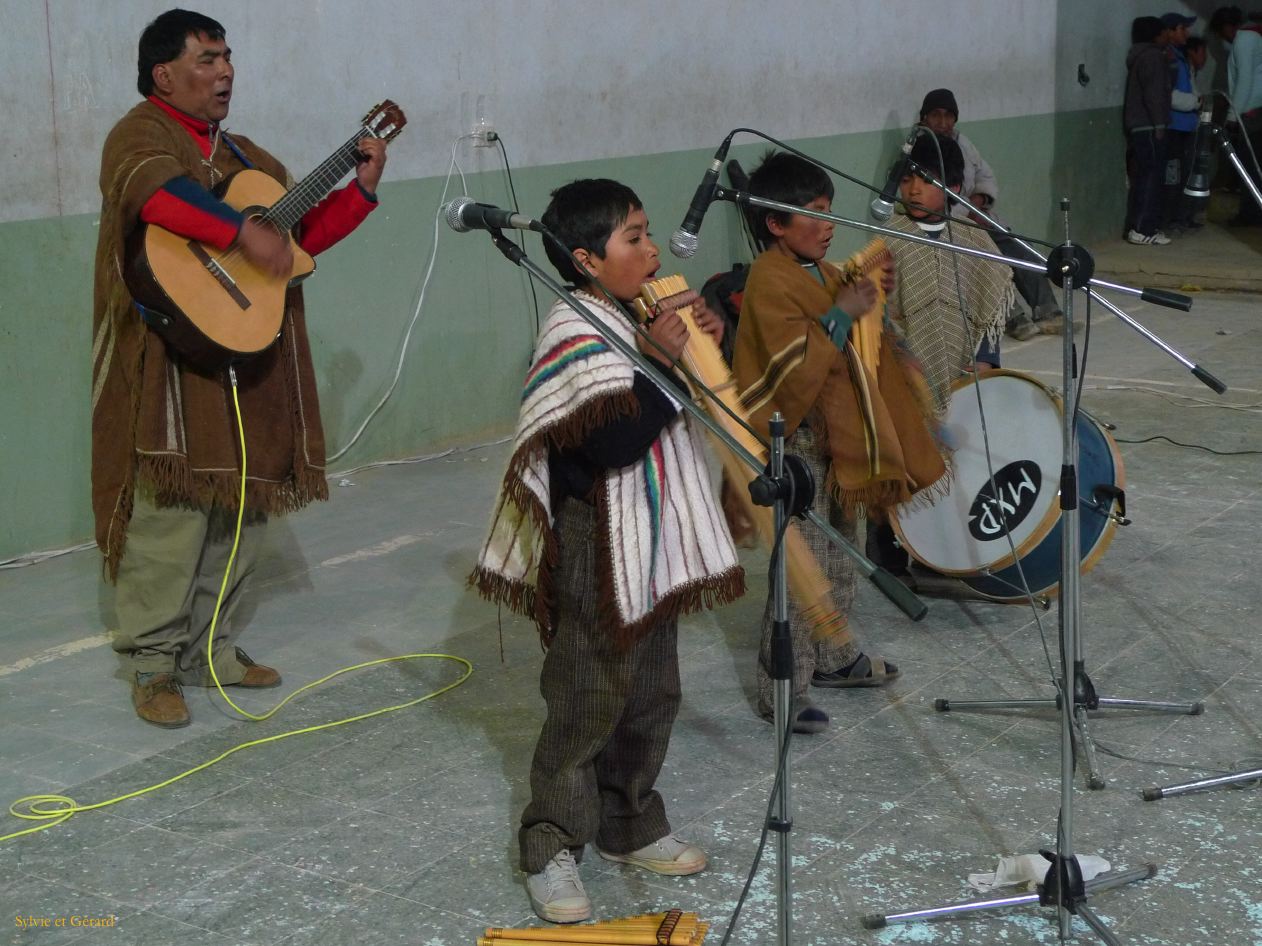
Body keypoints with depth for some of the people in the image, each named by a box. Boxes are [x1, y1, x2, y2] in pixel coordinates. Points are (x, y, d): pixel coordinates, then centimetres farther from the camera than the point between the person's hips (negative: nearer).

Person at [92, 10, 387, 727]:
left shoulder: (243, 154, 21)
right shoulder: (143, 133, -5)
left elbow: (304, 232, 22)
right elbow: (157, 190, -29)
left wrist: (362, 188, 12)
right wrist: (245, 232, -35)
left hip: (250, 365, 9)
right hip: (173, 363, -8)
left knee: (241, 510, 12)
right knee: (172, 515, -8)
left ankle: (209, 648, 23)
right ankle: (153, 665, 3)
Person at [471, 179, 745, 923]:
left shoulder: (637, 321, 10)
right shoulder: (576, 334, -20)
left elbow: (673, 413, 20)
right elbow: (616, 442, -28)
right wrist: (660, 363, -24)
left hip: (653, 542, 9)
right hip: (600, 548, -9)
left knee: (651, 695, 16)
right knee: (588, 703, -1)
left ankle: (632, 826, 30)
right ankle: (551, 849, 10)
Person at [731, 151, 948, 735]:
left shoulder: (819, 272, 10)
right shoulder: (770, 281, -18)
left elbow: (847, 351, 21)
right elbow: (796, 368, -26)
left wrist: (871, 297, 5)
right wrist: (841, 313, -24)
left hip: (835, 434, 10)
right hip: (794, 441, -10)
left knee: (840, 555, 20)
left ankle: (833, 657, 36)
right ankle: (781, 691, -1)